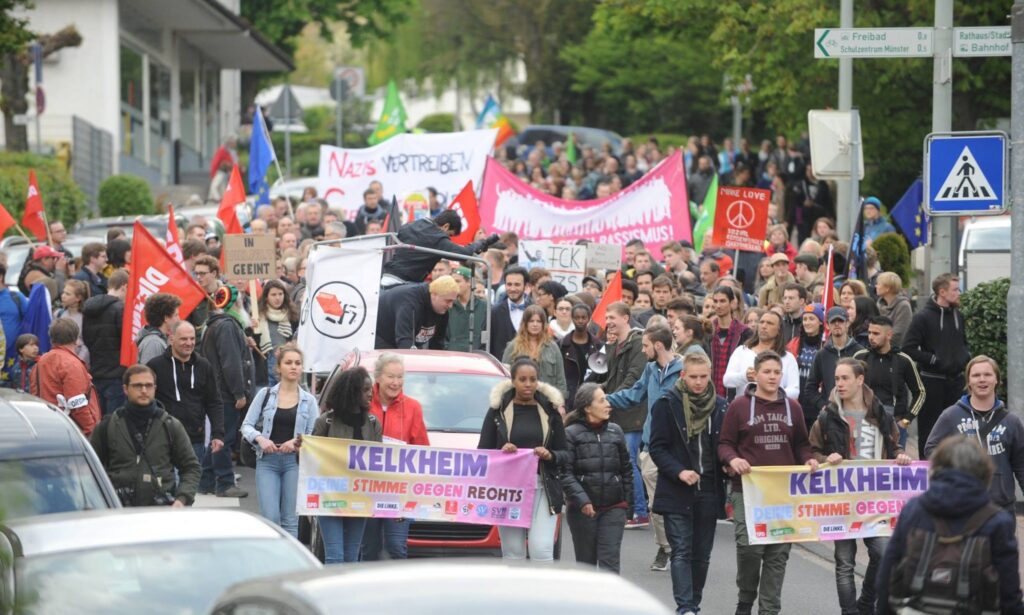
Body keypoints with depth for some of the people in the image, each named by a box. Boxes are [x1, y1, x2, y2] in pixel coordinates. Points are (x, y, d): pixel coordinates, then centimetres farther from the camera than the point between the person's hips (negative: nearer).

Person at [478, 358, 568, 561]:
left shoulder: (549, 409, 9)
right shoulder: (499, 409, 6)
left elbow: (565, 454, 10)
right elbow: (482, 451, 7)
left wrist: (550, 455, -11)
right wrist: (501, 452, -13)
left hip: (542, 489, 0)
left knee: (541, 550, -11)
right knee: (513, 553, 1)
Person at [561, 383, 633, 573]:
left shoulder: (615, 432, 9)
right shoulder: (571, 434, -4)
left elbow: (626, 469, 16)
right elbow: (565, 473, -10)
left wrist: (627, 500, 11)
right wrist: (581, 500, -19)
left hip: (613, 507, 2)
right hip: (583, 509, -2)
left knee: (609, 561, -7)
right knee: (586, 562, 8)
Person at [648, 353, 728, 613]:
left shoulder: (721, 407, 7)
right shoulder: (667, 406, -2)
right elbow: (657, 447, -4)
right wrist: (679, 472, -18)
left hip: (709, 492, 3)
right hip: (677, 493, -3)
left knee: (702, 554, 9)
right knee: (682, 552, -9)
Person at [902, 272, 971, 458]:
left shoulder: (957, 316, 11)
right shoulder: (923, 317, -9)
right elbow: (908, 347, -13)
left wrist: (965, 356, 4)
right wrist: (933, 360, -16)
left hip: (955, 380, 6)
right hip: (932, 380, -6)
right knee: (929, 428, 0)